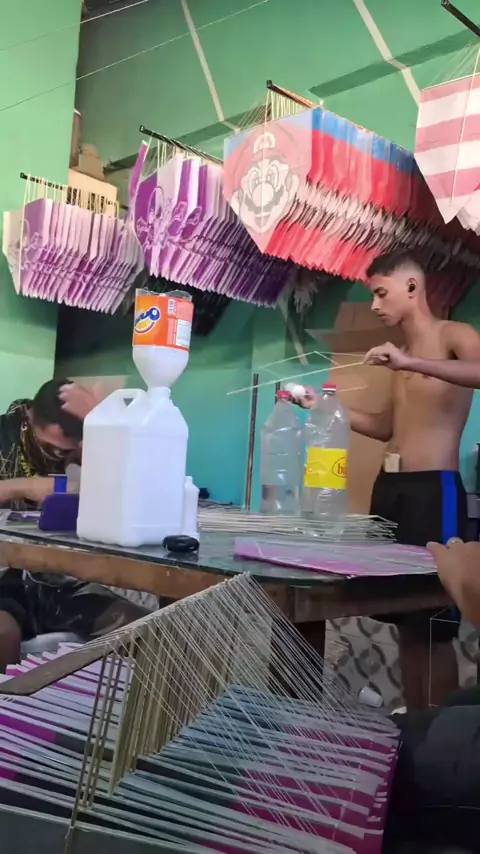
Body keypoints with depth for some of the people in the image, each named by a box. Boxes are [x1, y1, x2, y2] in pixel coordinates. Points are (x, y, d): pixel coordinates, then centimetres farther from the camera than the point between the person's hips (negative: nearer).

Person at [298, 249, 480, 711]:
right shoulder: (402, 353, 20)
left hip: (434, 490, -8)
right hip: (390, 487, 8)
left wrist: (412, 363, -33)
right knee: (406, 619, 10)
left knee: (435, 623, -4)